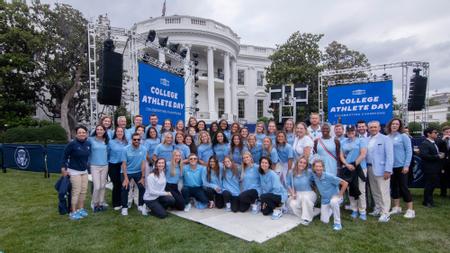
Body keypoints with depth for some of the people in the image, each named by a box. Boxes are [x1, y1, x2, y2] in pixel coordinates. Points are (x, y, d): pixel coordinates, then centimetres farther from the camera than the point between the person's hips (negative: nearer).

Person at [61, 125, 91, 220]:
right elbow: (65, 156, -9)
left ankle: (81, 209, 23)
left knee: (84, 191, 9)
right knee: (76, 191, -4)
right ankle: (73, 212, 8)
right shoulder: (72, 144, -16)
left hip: (84, 171, 6)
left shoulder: (88, 144, -1)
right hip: (74, 171, -6)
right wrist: (63, 168, -9)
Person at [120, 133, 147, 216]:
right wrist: (126, 178, -18)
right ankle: (124, 207, 12)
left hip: (138, 172, 1)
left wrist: (143, 177, -11)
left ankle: (140, 205, 14)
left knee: (142, 187, -5)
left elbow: (143, 164, -11)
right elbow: (124, 164, -13)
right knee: (125, 188, -8)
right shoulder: (126, 149, -16)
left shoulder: (143, 149, -13)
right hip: (127, 172, -1)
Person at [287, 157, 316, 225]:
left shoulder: (309, 173, -11)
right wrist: (292, 193, -5)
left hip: (309, 193, -2)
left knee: (305, 198, -38)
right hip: (297, 194, 2)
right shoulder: (291, 173, -2)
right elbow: (288, 184, 5)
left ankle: (307, 218, -15)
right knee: (293, 204, -30)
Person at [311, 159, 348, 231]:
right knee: (325, 221, 6)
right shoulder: (314, 176, -14)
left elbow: (345, 183, -23)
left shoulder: (329, 176, -27)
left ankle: (337, 223, -21)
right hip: (324, 200, 5)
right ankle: (331, 209, 37)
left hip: (335, 196, -5)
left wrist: (340, 195, -17)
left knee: (333, 201, -41)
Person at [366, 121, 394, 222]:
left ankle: (385, 213, 5)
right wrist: (367, 167, -1)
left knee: (383, 192, -2)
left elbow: (389, 156, -10)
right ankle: (378, 209, 27)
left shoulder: (385, 139, -5)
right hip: (370, 168, 6)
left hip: (381, 169, -5)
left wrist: (387, 170, -16)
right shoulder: (367, 140, 10)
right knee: (375, 191, 14)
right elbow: (365, 154, 7)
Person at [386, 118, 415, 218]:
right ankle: (396, 207, 24)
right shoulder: (387, 137, 3)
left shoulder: (403, 136, -5)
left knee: (403, 187, 0)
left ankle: (410, 210, 12)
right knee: (394, 187, 12)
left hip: (401, 166, -4)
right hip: (390, 167, 4)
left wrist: (406, 165, -13)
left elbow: (409, 151, -7)